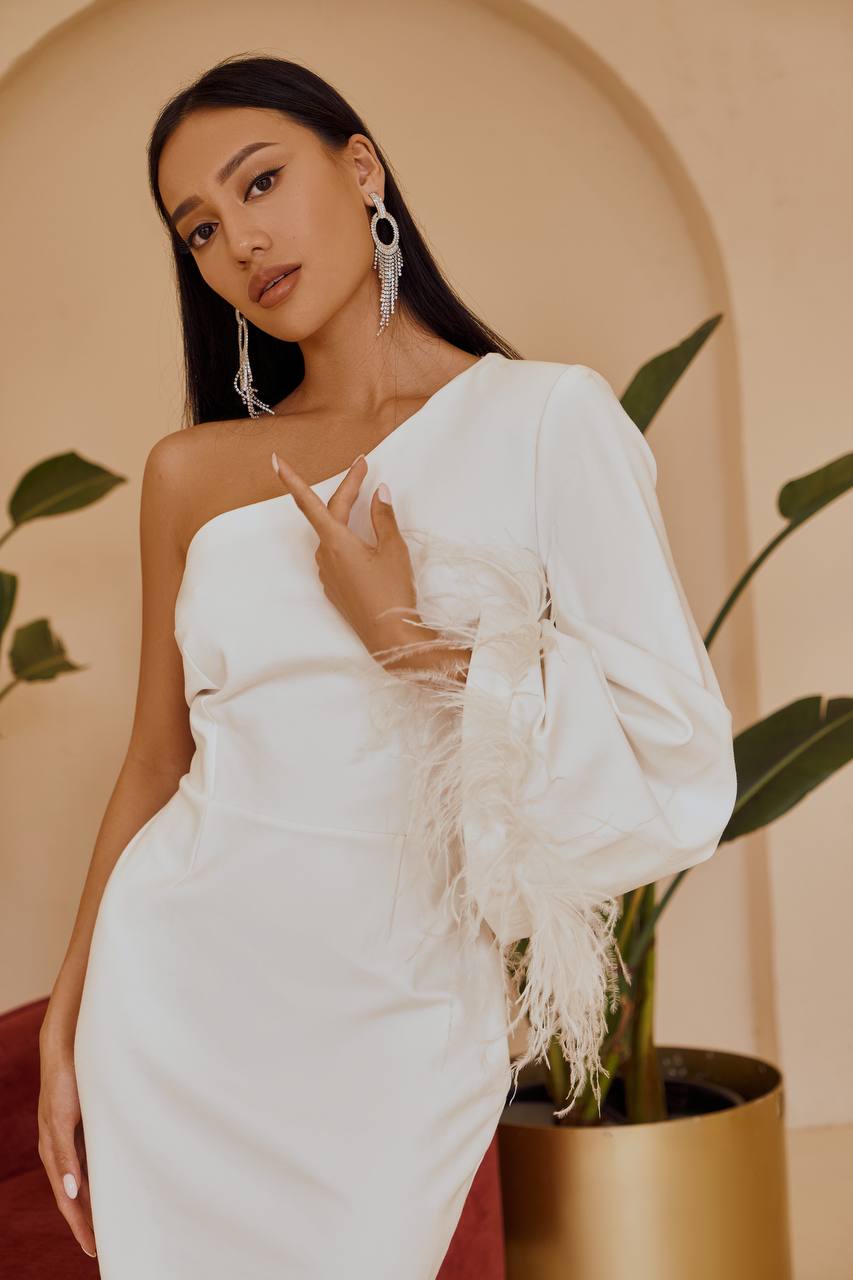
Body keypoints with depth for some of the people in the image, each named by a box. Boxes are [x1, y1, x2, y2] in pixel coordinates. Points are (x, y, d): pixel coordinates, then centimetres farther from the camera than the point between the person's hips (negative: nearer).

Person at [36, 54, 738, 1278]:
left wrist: (402, 636, -18)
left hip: (394, 1021, -3)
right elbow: (155, 763, 8)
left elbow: (676, 773, -11)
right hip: (171, 985, 3)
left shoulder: (549, 420, -8)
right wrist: (65, 1022, 9)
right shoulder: (191, 472, 3)